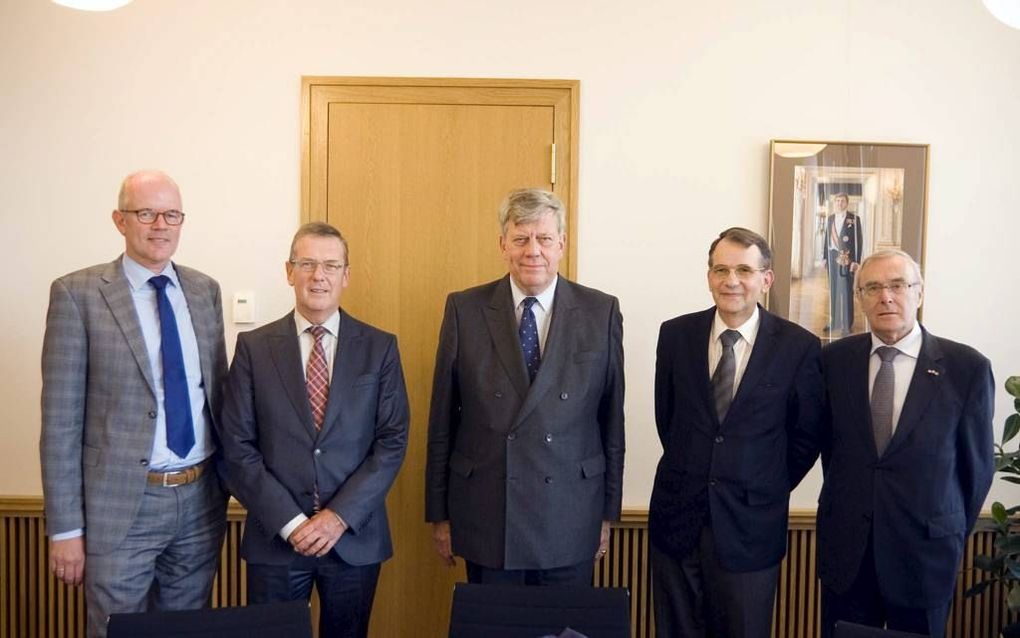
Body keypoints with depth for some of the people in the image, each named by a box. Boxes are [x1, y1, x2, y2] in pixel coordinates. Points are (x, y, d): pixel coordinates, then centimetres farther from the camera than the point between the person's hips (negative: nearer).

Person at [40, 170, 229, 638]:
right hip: (121, 503, -4)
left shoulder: (205, 291, 6)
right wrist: (65, 528, -8)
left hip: (201, 499, 4)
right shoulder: (78, 293, -7)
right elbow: (60, 419, -7)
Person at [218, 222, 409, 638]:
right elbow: (238, 446, -3)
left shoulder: (380, 347, 0)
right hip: (275, 539, 0)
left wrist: (340, 516, -12)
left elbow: (393, 441, -4)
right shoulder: (254, 347, 0)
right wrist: (289, 522, -11)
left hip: (356, 537, 1)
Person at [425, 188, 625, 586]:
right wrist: (439, 514, 3)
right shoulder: (465, 309, -2)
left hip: (571, 521, 1)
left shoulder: (601, 312, -2)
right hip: (485, 519, 0)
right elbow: (442, 421, 1)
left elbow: (612, 418, 3)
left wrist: (608, 513, 6)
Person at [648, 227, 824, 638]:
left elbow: (806, 435, 3)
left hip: (750, 524, -2)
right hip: (676, 516, 2)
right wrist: (691, 471, 10)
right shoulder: (675, 334, -1)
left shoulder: (800, 347, -8)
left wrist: (768, 491, 6)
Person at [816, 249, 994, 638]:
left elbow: (976, 463, 2)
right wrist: (846, 505, 11)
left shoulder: (968, 367, -7)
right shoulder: (834, 360, -1)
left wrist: (952, 535, 10)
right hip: (845, 547, 2)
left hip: (925, 551, -1)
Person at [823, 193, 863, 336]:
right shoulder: (830, 219, 11)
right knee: (833, 291, 10)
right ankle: (834, 321, 19)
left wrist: (856, 261, -12)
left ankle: (847, 325, 1)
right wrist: (825, 257, 10)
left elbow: (859, 240, -7)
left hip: (847, 259, -5)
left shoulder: (854, 218, -5)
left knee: (846, 291, -4)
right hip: (833, 257, 5)